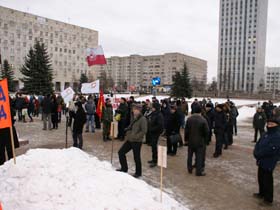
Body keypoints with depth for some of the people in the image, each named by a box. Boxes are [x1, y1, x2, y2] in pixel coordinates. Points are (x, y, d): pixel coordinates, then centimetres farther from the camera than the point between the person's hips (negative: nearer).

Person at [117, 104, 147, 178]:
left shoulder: (142, 119, -14)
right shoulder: (134, 118, 11)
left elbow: (144, 131, -20)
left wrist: (135, 137, -22)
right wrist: (127, 135, 9)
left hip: (137, 141, -8)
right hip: (129, 140, 8)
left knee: (136, 157, 3)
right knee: (121, 152, 10)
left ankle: (138, 173, 23)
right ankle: (124, 168, 26)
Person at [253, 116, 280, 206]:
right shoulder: (266, 134, 9)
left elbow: (270, 150, -25)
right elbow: (258, 144, 8)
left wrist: (258, 154, -16)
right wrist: (256, 153, -10)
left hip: (269, 163, -8)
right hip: (261, 161, 8)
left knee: (267, 181, 4)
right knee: (260, 178, 21)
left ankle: (268, 199, 18)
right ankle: (262, 193, 39)